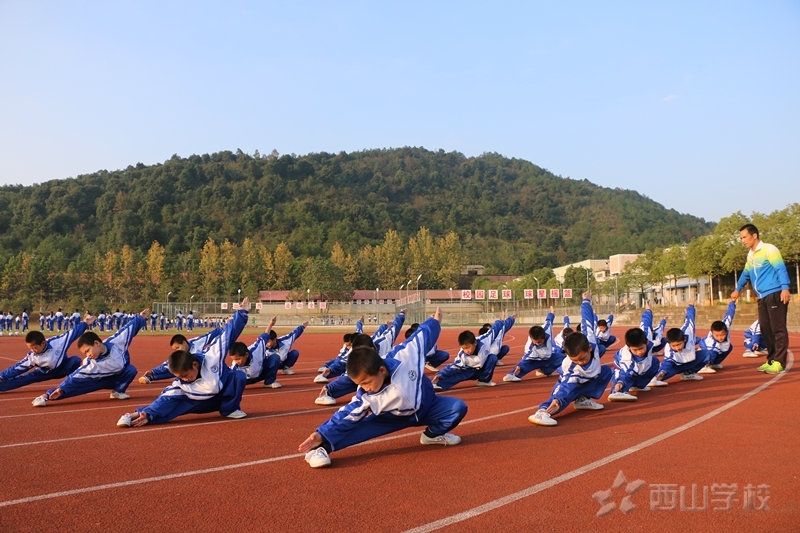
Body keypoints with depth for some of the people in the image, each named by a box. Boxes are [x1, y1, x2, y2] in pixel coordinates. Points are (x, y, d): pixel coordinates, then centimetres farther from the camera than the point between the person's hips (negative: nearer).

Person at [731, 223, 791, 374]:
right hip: (762, 298, 8)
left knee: (778, 329, -6)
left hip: (775, 295, -8)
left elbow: (781, 269, -15)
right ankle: (771, 360, 13)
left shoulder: (769, 249, -7)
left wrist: (785, 288, -25)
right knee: (766, 330, 7)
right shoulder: (750, 255, 17)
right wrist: (738, 289, 39)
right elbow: (746, 274, 32)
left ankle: (779, 363, -5)